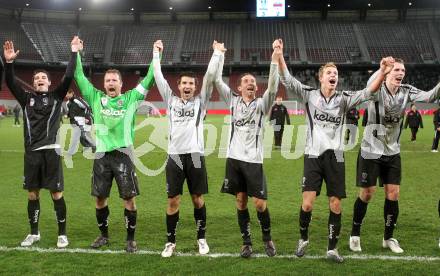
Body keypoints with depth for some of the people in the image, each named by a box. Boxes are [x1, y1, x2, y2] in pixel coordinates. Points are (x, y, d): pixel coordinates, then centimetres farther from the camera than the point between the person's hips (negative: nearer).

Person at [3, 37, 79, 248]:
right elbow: (10, 82, -1)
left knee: (56, 194, 0)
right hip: (31, 152, 3)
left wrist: (74, 53, -11)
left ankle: (62, 234, 11)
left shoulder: (56, 96, 4)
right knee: (32, 194, 10)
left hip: (50, 151, -3)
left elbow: (69, 77, -7)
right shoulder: (27, 98, 10)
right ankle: (34, 233, 24)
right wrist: (9, 62, -15)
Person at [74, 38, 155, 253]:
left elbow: (149, 80, 2)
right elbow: (79, 77, 10)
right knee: (100, 197, 9)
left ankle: (131, 239, 11)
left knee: (129, 198, -1)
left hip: (123, 154, -2)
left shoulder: (131, 98, 4)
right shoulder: (96, 98, 9)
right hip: (101, 155, 2)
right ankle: (103, 235, 27)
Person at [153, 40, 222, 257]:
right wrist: (156, 54, 12)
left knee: (197, 199, 8)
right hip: (175, 155, 1)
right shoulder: (171, 101, 11)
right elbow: (158, 77, 9)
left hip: (195, 155, -1)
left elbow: (210, 76, 1)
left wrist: (217, 53, 2)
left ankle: (201, 238, 23)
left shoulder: (200, 101, 8)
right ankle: (170, 242, 15)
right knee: (173, 201, 3)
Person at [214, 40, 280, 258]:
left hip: (253, 160, -2)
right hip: (234, 158, 2)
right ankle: (246, 242, 18)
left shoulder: (261, 104, 3)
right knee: (240, 201, 7)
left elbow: (273, 87, -14)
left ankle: (267, 238, 20)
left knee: (260, 203, -3)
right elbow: (217, 80, 2)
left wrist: (275, 58, -23)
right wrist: (220, 55, 0)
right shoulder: (233, 101, 8)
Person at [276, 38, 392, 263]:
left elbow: (367, 93, -9)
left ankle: (332, 248, 16)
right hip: (313, 155, -2)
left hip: (335, 157, 2)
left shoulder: (343, 99, 4)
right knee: (307, 202, -8)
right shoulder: (309, 95, 1)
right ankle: (303, 239, 18)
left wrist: (382, 73, -26)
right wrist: (279, 57, -24)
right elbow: (287, 80, -9)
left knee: (335, 205, 3)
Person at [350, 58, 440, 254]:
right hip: (371, 151, -4)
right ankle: (355, 235, 21)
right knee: (366, 194, 2)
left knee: (393, 194, 3)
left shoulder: (406, 92, -2)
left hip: (393, 152, 4)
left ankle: (388, 238, 20)